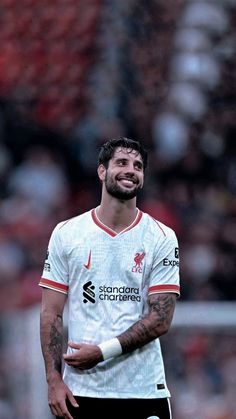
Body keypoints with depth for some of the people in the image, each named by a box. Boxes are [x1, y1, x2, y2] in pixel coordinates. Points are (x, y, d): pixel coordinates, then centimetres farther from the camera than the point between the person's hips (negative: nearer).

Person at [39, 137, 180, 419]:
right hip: (81, 390, 0)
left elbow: (161, 319, -4)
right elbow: (51, 313, 3)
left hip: (144, 388, 0)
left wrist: (103, 351, -13)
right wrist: (54, 380, -6)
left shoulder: (162, 238, 2)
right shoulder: (66, 234, 5)